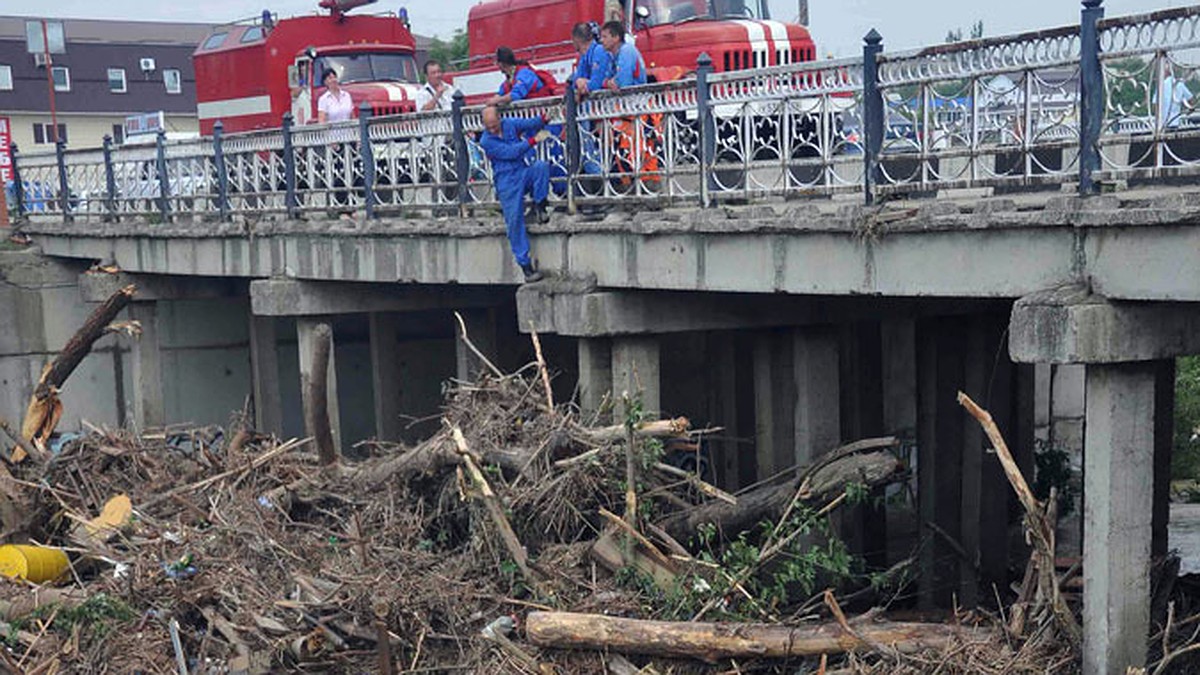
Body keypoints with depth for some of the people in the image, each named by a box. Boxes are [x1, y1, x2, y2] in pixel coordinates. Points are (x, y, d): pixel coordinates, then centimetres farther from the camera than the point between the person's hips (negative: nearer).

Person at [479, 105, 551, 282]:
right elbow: (511, 152, -18)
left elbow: (531, 123, -1)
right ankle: (525, 264, -4)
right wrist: (533, 141, -20)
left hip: (526, 171, 4)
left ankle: (539, 207, -12)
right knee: (514, 221, -11)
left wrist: (543, 119, -20)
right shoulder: (486, 141, -8)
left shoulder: (510, 124, 7)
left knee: (541, 166, -29)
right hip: (507, 182, -3)